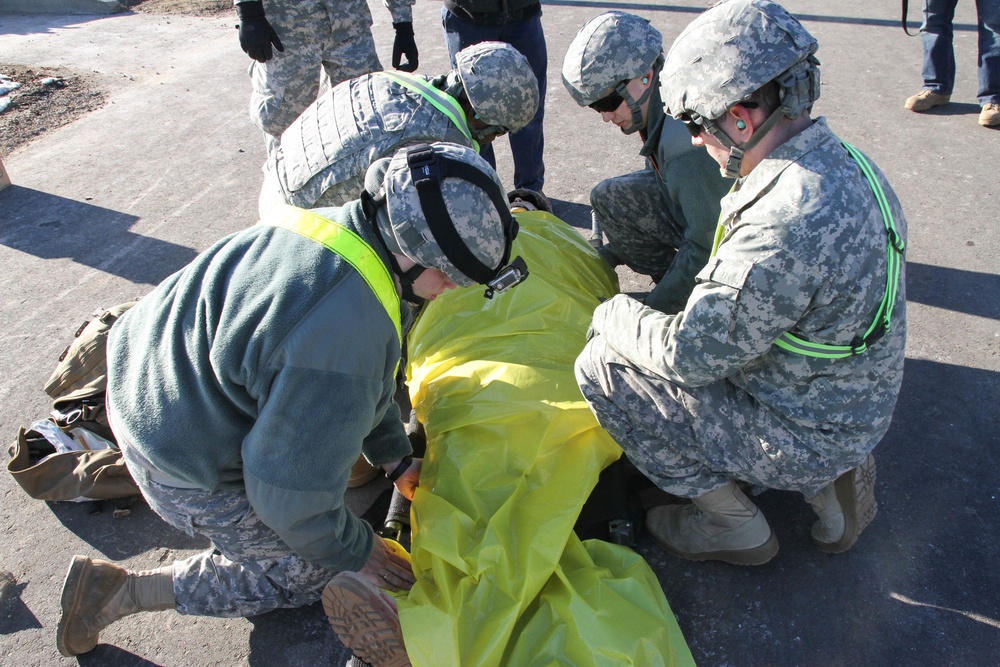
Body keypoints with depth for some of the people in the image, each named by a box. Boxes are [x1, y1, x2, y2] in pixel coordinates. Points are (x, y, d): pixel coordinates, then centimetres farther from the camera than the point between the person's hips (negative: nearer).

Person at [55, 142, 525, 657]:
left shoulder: (335, 226, -7)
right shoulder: (344, 334, -37)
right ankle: (117, 592, 11)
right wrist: (356, 552, -8)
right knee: (309, 570, 10)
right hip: (188, 470, -8)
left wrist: (394, 459, 14)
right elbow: (291, 489, -27)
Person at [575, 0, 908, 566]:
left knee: (603, 368, -10)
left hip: (803, 438, -9)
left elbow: (689, 356, -25)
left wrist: (615, 314, -7)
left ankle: (735, 525, 8)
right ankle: (830, 481, 15)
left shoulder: (787, 223, -33)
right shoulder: (844, 162, -2)